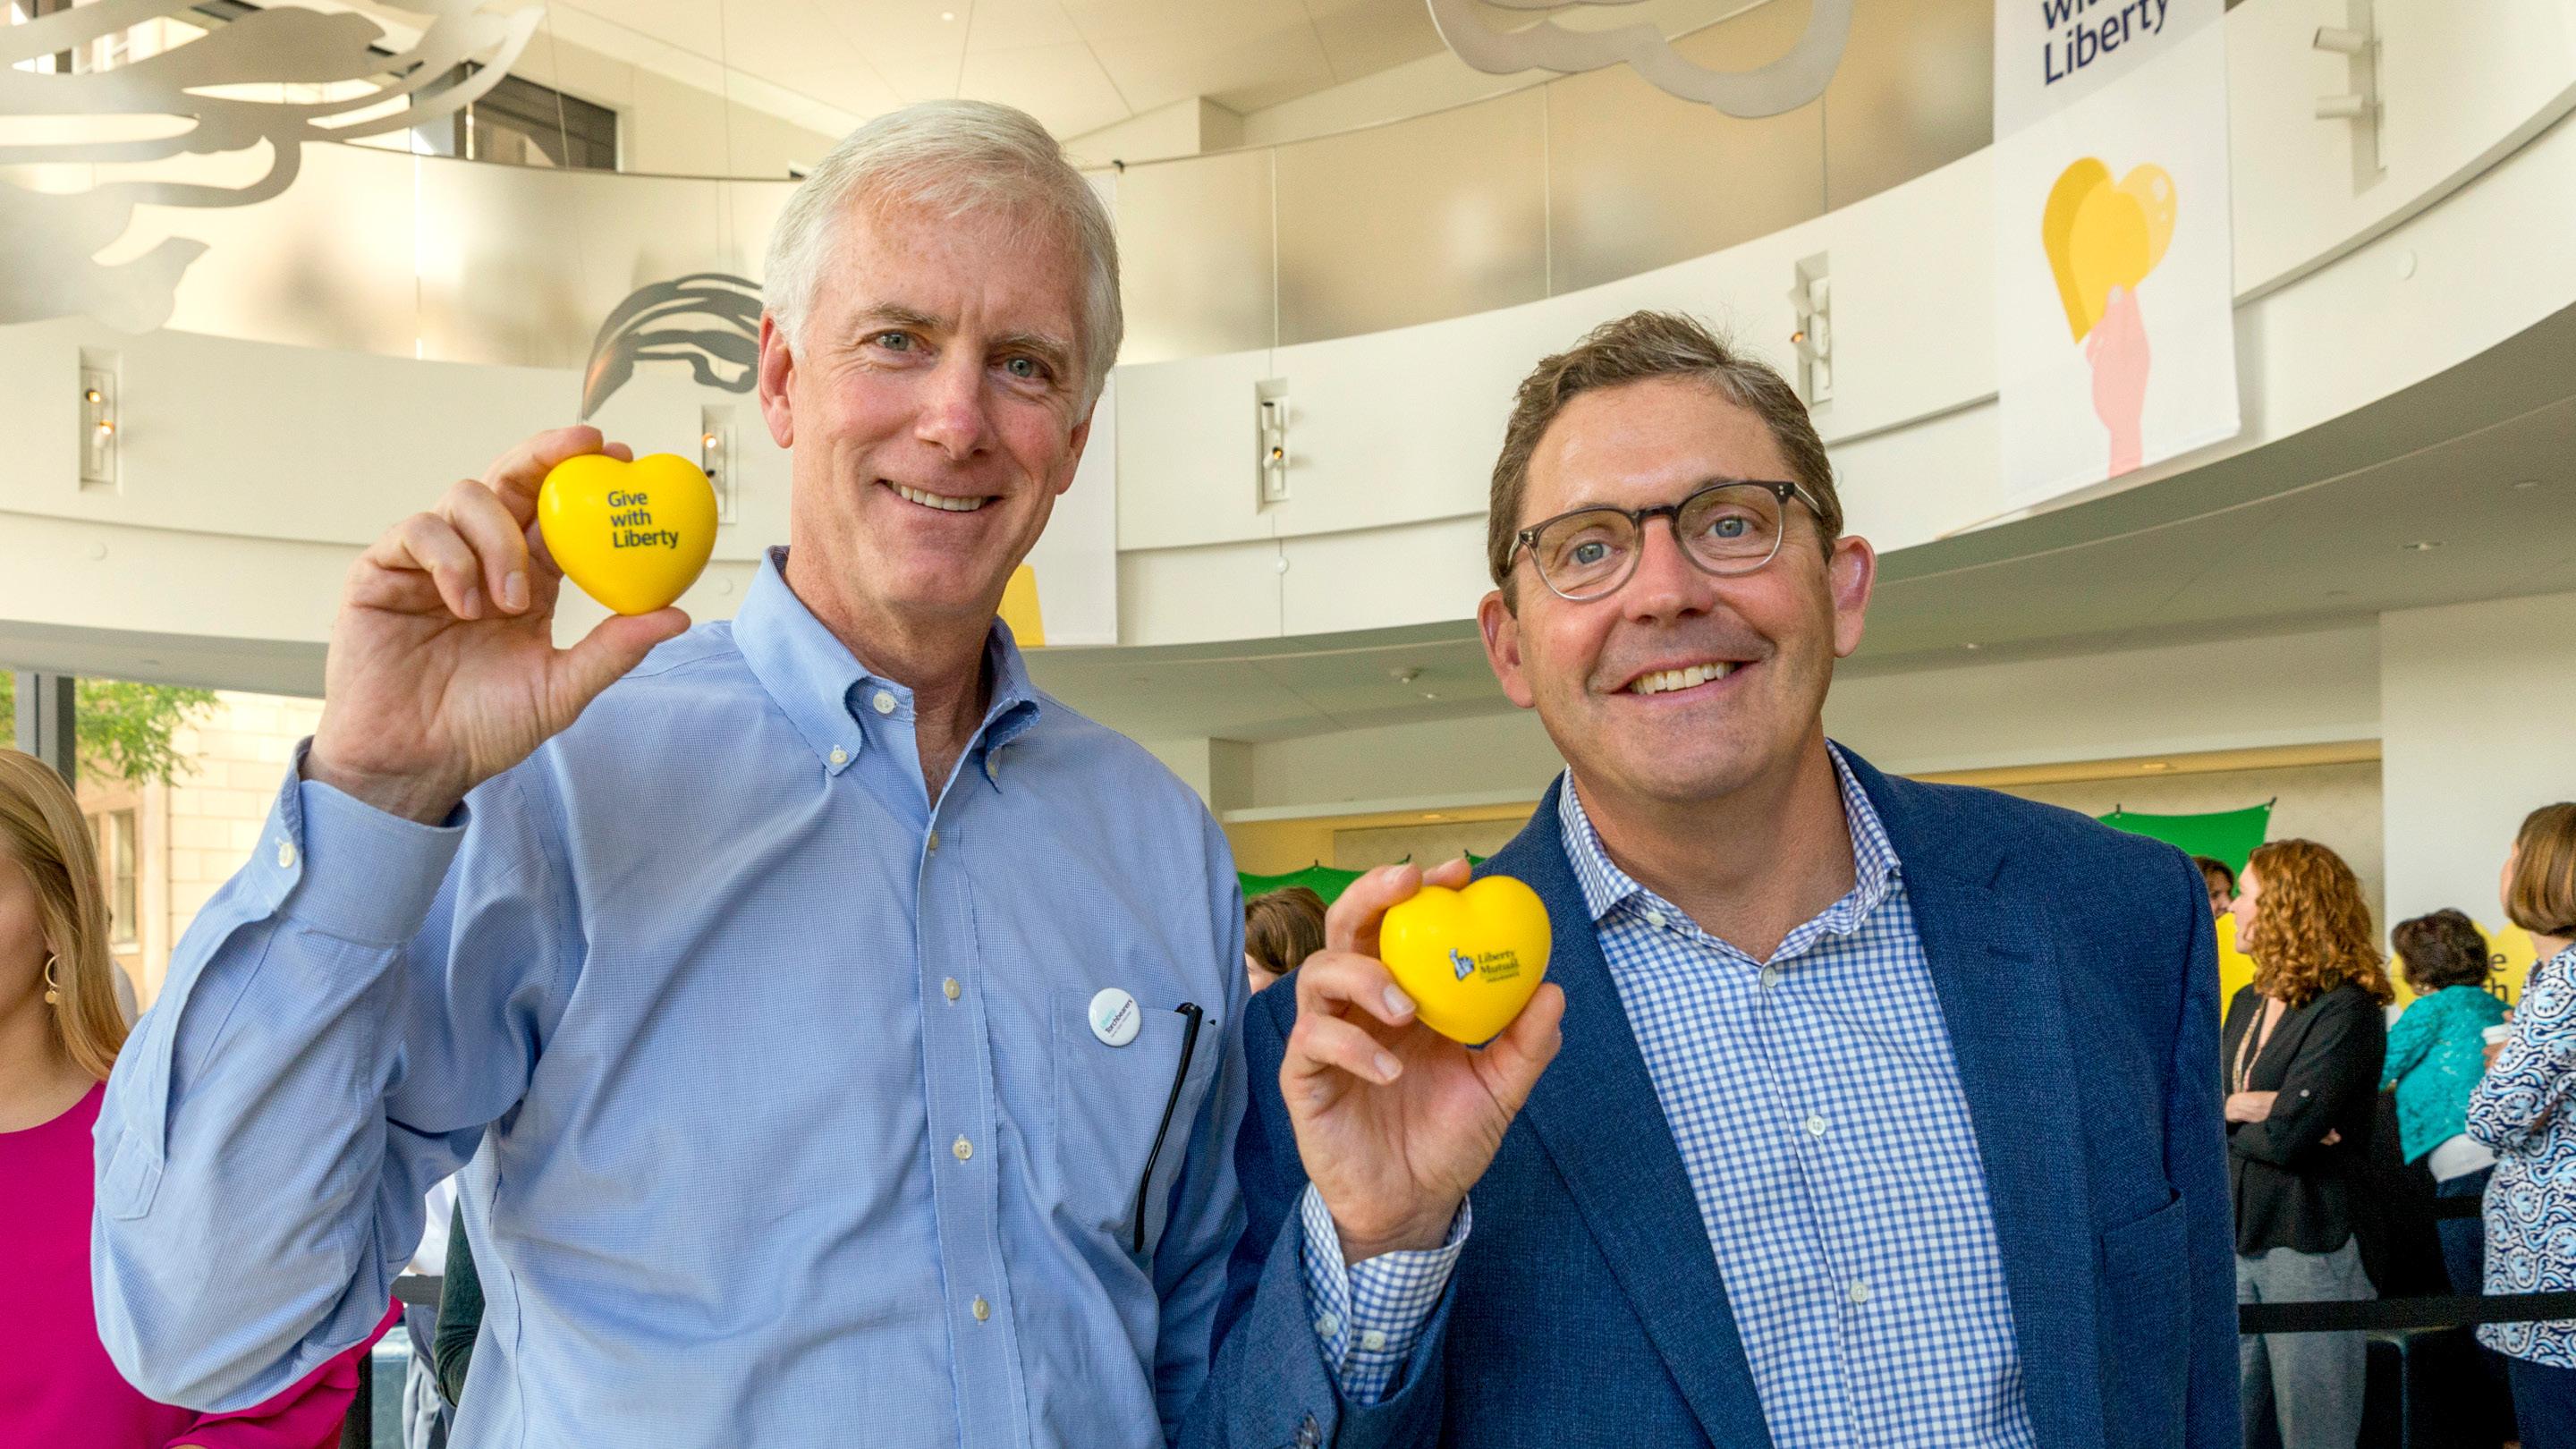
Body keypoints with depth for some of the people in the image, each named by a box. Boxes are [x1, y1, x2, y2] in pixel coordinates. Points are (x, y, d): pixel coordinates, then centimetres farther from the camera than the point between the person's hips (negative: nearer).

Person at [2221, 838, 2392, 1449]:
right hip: (2236, 1240, 7)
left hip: (2308, 1251, -7)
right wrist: (2251, 1114, -13)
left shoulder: (2346, 1010, -13)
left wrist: (2226, 1110, -4)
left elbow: (2286, 1134, -22)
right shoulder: (2247, 1003, 12)